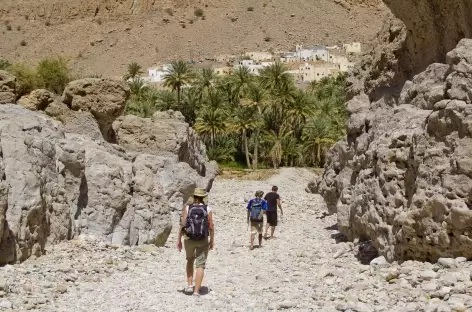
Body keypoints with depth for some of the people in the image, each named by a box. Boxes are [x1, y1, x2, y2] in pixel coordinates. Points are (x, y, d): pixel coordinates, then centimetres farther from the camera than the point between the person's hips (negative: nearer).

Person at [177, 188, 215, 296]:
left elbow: (182, 225, -7)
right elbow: (211, 226, -4)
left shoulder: (187, 208, -4)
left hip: (189, 239, 1)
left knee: (190, 260, 24)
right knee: (200, 265, 3)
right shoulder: (207, 209, -5)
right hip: (203, 241, -1)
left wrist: (179, 240, 0)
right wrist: (212, 240, 7)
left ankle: (189, 285, 17)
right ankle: (196, 291, -3)